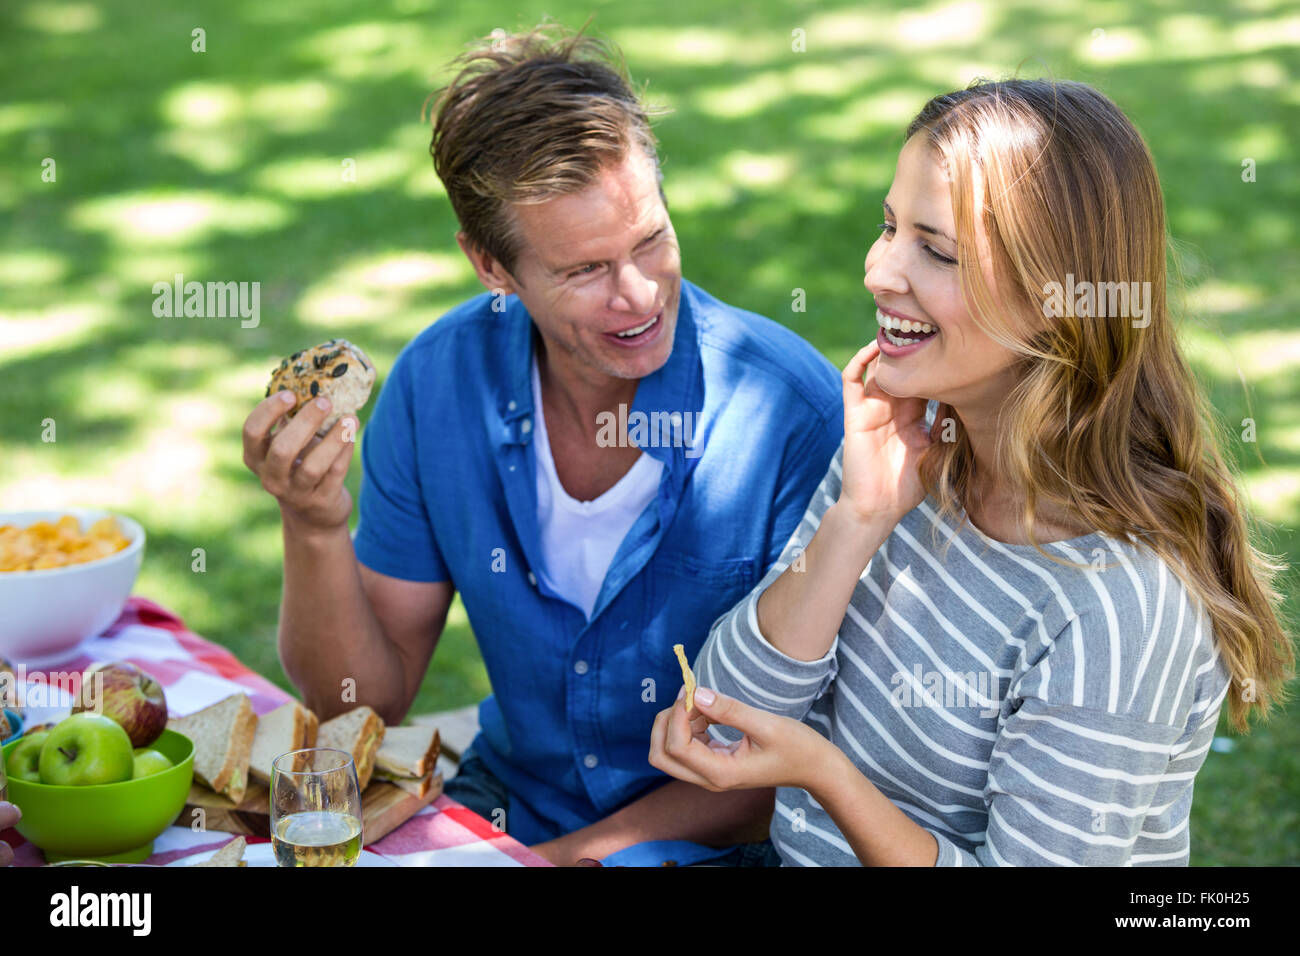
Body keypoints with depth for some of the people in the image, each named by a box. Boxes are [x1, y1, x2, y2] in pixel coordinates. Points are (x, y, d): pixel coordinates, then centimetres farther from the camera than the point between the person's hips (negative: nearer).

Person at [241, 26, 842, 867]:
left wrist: (575, 853, -17)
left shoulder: (793, 410, -20)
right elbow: (365, 701, -2)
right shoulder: (437, 384, -8)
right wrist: (315, 528, -20)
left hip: (717, 843, -3)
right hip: (501, 801, 3)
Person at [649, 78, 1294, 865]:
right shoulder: (901, 453, -2)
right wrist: (858, 521, -15)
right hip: (801, 851, 5)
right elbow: (731, 716, -4)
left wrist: (821, 770, -27)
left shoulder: (1120, 602, -22)